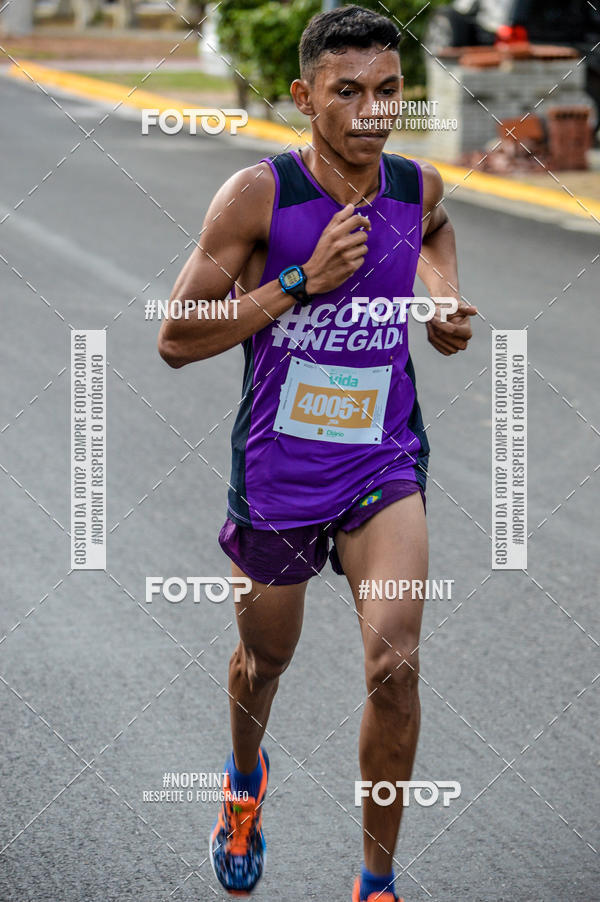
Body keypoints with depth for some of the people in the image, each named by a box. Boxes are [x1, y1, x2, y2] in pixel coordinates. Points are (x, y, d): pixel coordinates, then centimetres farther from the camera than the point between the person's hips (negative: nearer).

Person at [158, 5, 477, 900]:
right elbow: (176, 339, -15)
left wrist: (446, 299, -1)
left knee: (394, 666, -18)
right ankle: (246, 778, 56)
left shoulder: (420, 188, -4)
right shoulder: (257, 195, -15)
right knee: (265, 657, 21)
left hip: (384, 465, 1)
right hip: (276, 468, -1)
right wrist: (301, 281, -22)